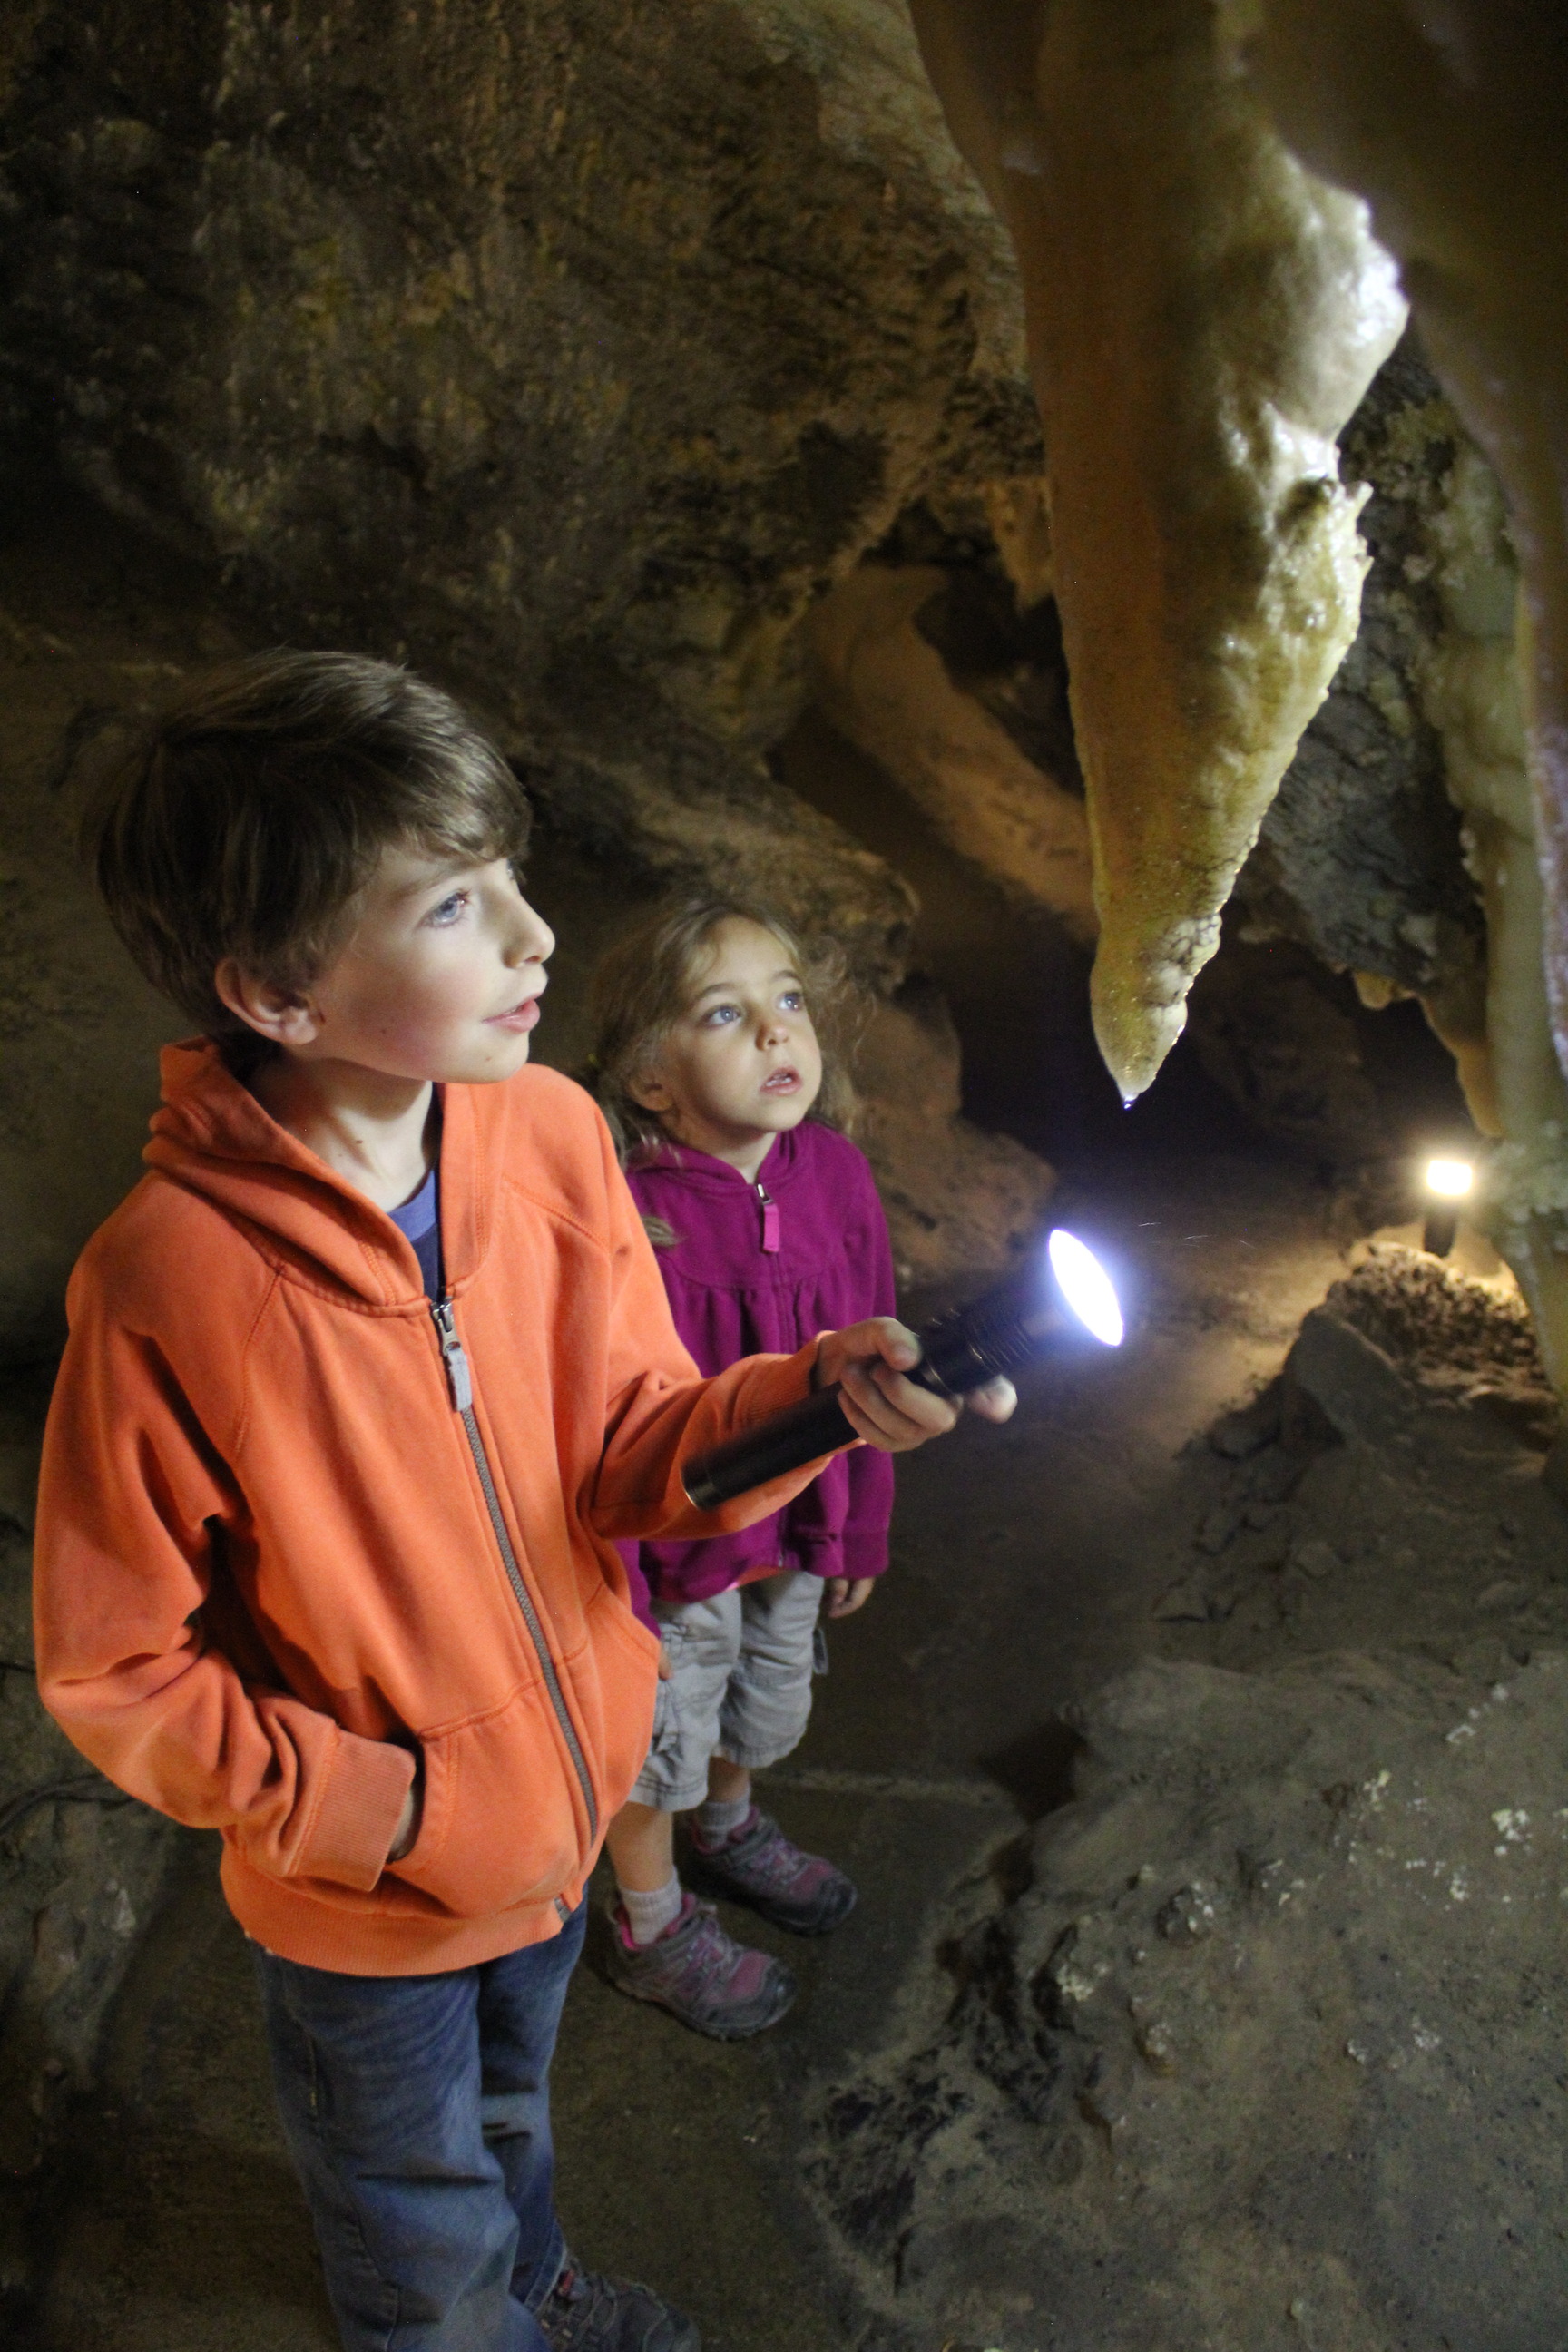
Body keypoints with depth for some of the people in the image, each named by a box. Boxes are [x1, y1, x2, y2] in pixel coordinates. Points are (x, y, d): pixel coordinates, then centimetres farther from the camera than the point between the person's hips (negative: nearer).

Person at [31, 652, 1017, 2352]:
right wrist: (390, 1811, -21)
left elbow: (625, 1447, -10)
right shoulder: (169, 1283, -33)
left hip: (553, 1811, 5)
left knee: (508, 2106, 37)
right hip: (361, 1909, -4)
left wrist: (809, 1389, -28)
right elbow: (111, 1672, -20)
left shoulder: (550, 1132, -18)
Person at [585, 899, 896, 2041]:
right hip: (674, 1553, -5)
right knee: (656, 1745, 20)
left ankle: (731, 1829, 64)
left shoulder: (838, 1177, -14)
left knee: (767, 1710, 31)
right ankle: (653, 1927, 50)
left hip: (797, 1532, 6)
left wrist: (861, 1530, 7)